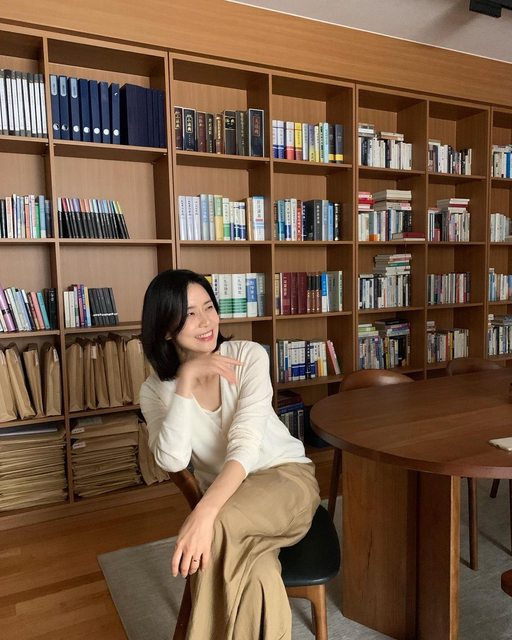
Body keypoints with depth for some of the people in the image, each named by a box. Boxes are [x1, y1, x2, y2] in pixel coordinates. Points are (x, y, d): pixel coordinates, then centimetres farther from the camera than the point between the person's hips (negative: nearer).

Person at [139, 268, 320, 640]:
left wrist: (203, 514, -38)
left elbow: (246, 444, -23)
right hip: (227, 498, 2)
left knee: (217, 527, -33)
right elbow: (173, 461, -21)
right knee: (257, 578, -31)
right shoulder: (156, 389, -4)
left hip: (286, 477, -2)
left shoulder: (249, 355, -12)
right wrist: (186, 379, -26)